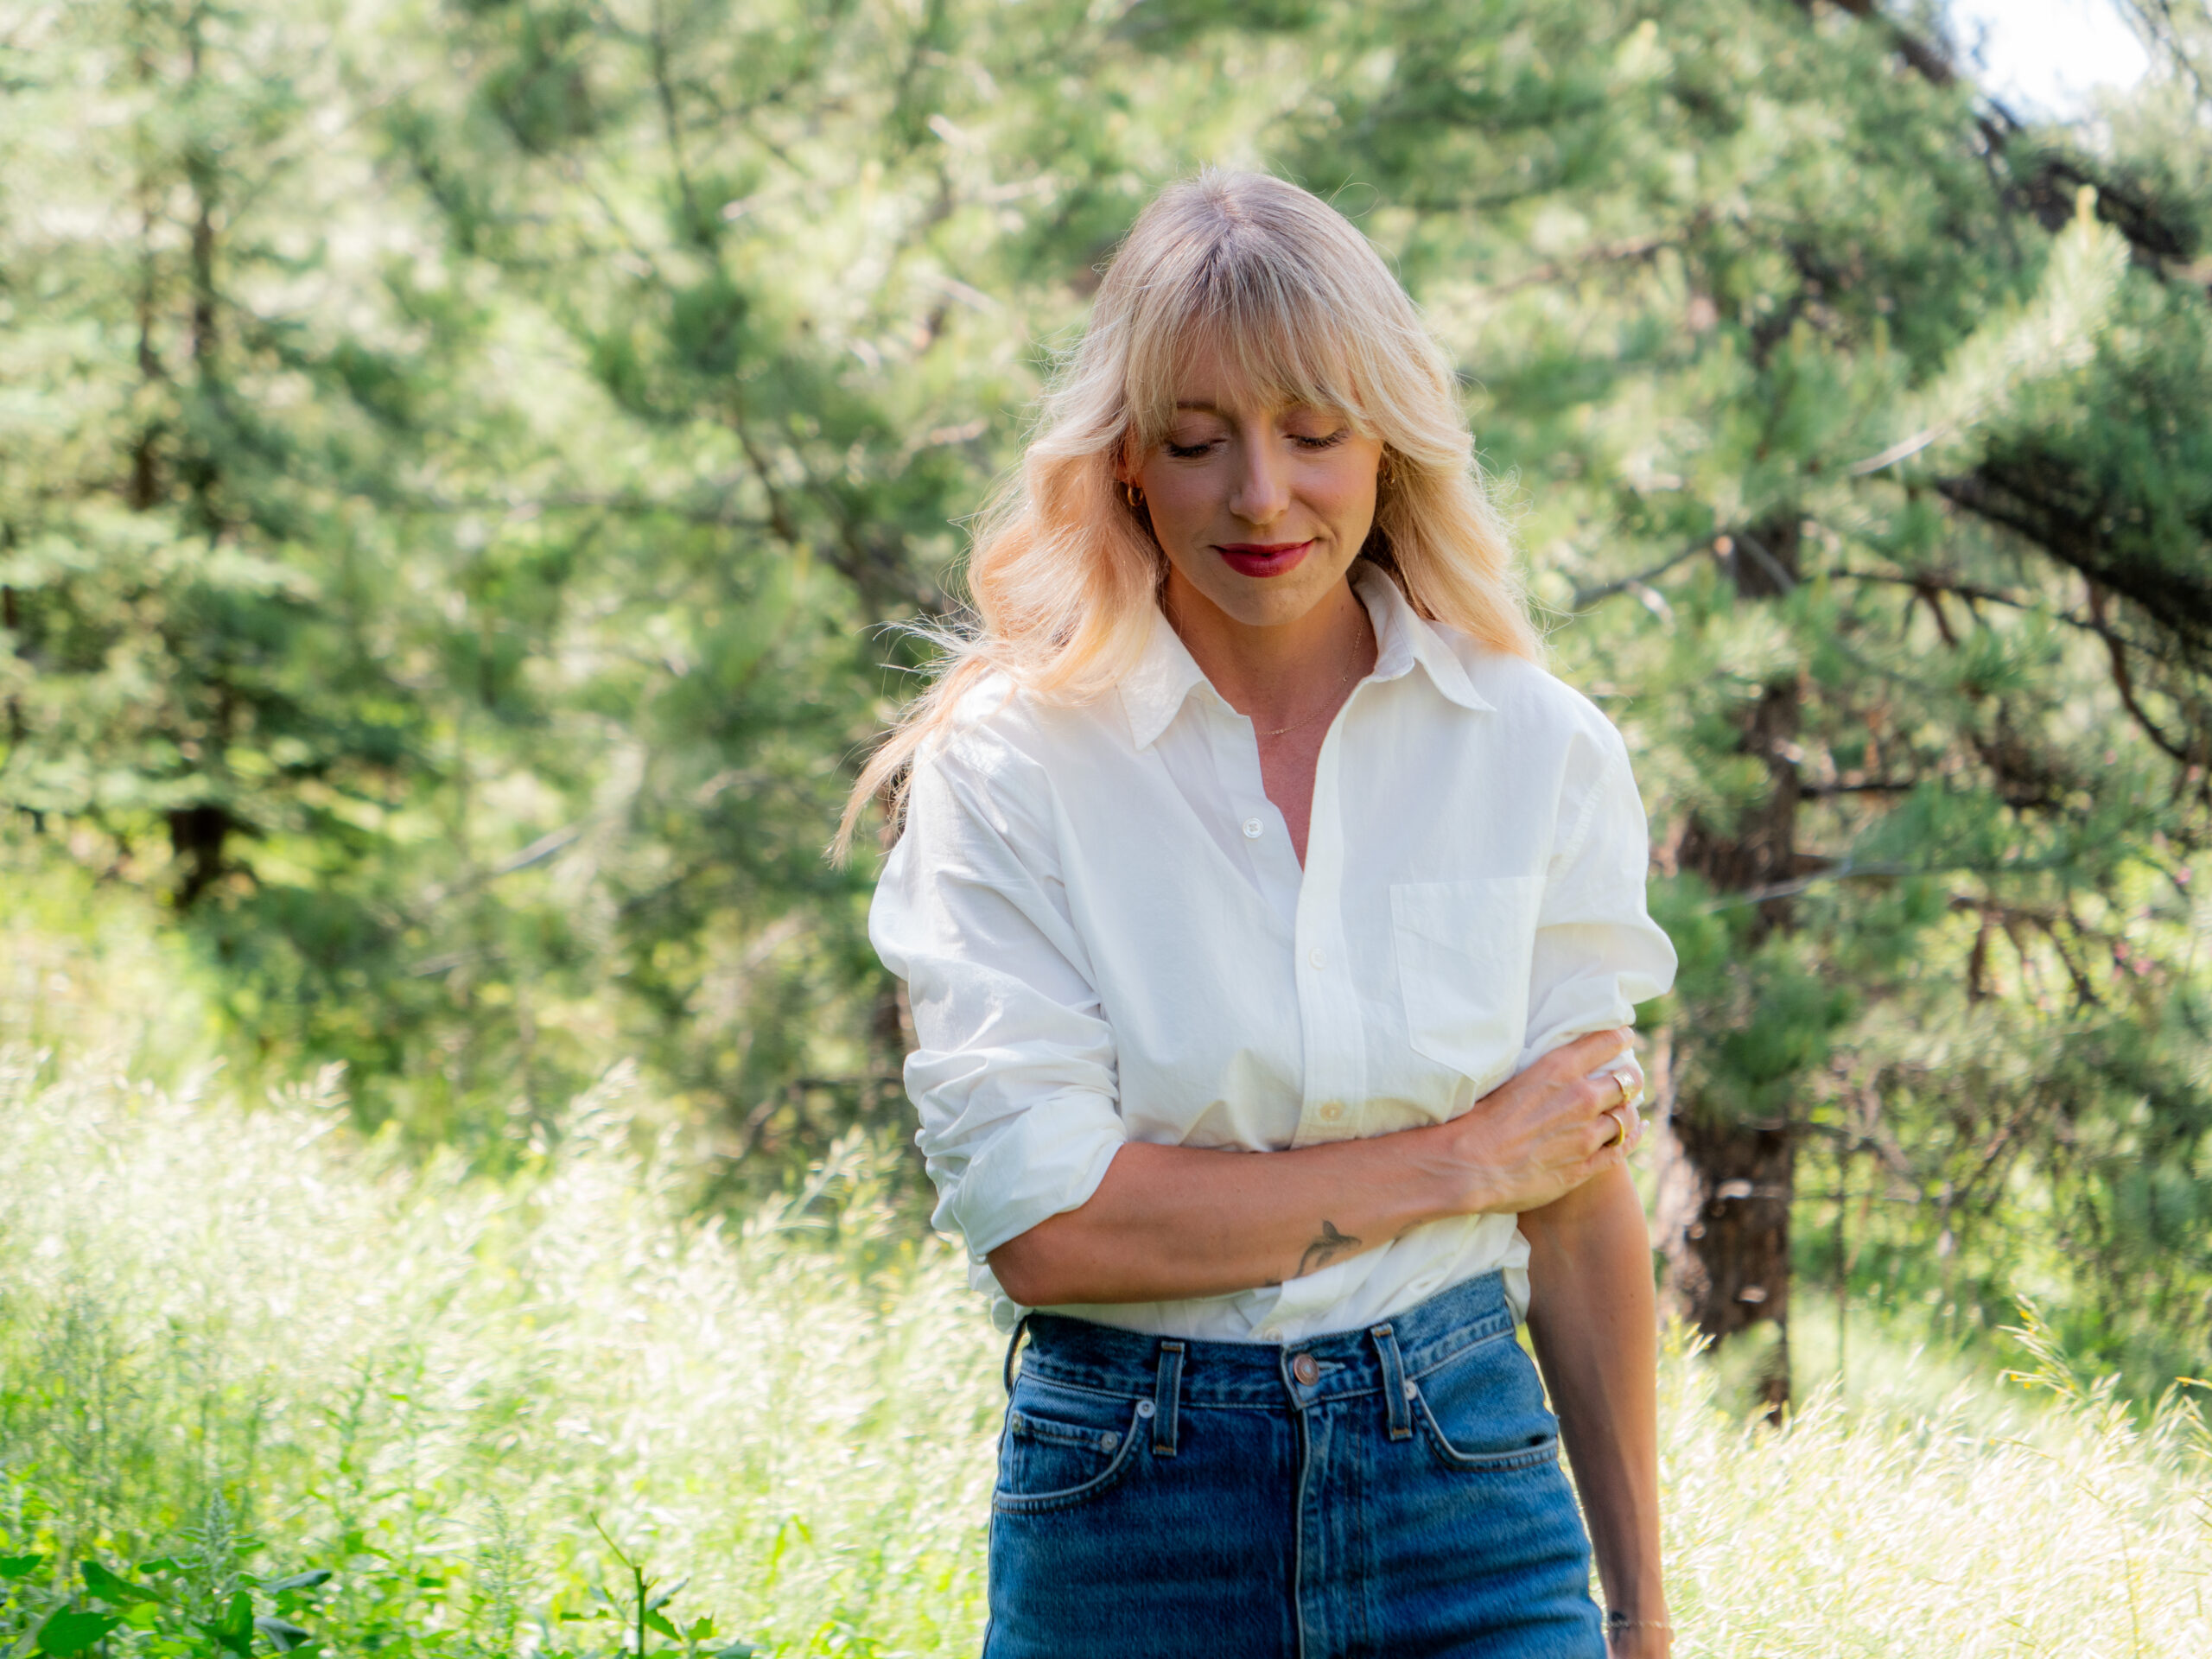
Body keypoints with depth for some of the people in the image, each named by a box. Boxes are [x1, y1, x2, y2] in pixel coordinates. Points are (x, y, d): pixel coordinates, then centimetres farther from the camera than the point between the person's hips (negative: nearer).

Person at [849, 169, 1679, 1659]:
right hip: (1127, 1514, -1)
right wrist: (1453, 1161, -10)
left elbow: (1584, 1212, 7)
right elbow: (1037, 1217, -14)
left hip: (1466, 1491, 1)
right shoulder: (1009, 764, -5)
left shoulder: (1539, 753, 2)